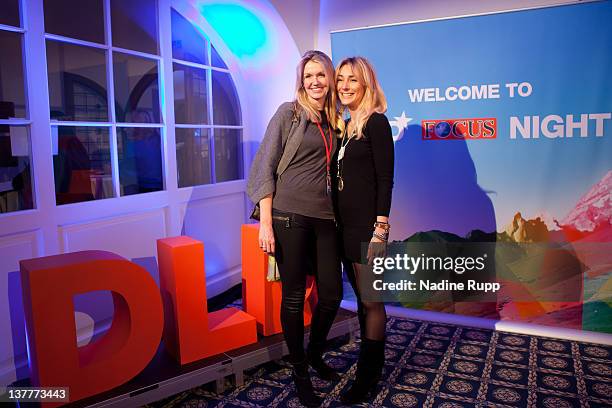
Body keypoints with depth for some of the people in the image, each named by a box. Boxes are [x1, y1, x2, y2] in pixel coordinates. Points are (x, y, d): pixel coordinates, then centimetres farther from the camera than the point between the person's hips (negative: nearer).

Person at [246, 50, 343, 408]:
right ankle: (300, 371, 25)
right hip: (290, 216, -4)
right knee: (294, 296, 4)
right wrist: (266, 222, -10)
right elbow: (265, 168, -3)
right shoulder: (289, 113, 0)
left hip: (325, 218, 5)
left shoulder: (336, 121, 14)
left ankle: (316, 353, 36)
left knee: (332, 293, 7)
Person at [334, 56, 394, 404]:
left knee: (371, 300, 2)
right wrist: (339, 223, 13)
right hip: (346, 226, 8)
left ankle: (369, 376, 16)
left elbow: (385, 179, -12)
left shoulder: (376, 122, -7)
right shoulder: (347, 126, 15)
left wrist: (381, 228, -18)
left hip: (367, 225, -8)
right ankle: (372, 364, 30)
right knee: (360, 297, 15)